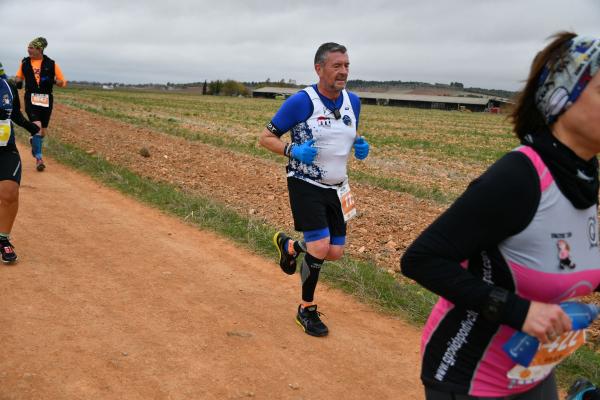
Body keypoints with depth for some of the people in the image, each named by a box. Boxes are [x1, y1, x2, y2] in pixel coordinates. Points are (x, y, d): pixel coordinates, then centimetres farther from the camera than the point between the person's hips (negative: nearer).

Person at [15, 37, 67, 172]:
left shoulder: (51, 64, -3)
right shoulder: (25, 63, 4)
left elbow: (63, 82, 1)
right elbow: (19, 76, 20)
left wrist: (52, 81, -19)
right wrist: (18, 82, -2)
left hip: (46, 99, 1)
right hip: (31, 98, 0)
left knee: (43, 129, 12)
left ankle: (36, 144, 45)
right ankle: (39, 158, -9)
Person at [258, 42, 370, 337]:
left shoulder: (352, 101, 2)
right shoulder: (301, 102, -16)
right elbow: (266, 138, -9)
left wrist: (360, 146, -4)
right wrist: (293, 151, -27)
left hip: (336, 188, 6)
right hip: (305, 185, -6)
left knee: (335, 252, 6)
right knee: (320, 248, -15)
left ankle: (288, 246, 37)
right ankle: (306, 310, 11)